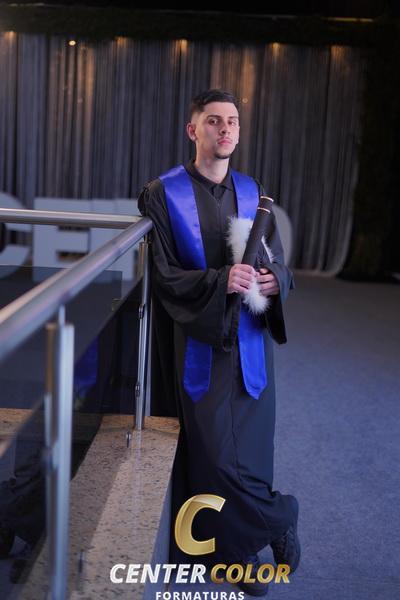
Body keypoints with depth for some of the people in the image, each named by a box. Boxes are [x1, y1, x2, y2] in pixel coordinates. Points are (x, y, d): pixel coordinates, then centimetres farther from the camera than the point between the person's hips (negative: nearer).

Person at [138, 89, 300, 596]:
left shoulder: (252, 192, 9)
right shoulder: (163, 194, -3)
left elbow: (280, 265, 10)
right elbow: (163, 276, -8)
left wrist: (274, 281, -13)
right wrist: (220, 280, -23)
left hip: (250, 341, 3)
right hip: (199, 344, -3)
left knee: (248, 451, 6)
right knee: (215, 455, -2)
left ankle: (239, 550, 27)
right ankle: (279, 518, 24)